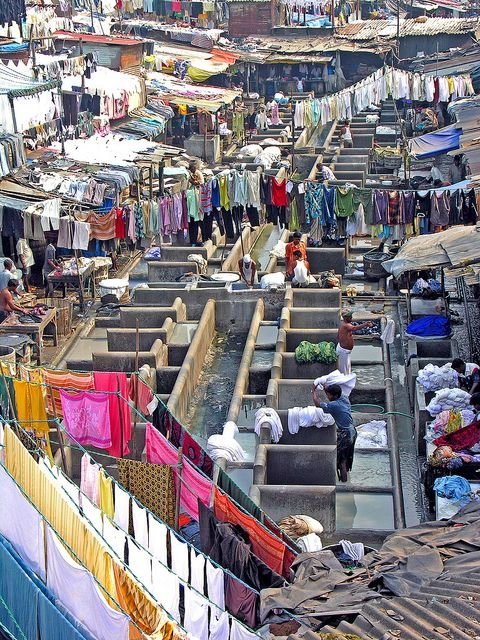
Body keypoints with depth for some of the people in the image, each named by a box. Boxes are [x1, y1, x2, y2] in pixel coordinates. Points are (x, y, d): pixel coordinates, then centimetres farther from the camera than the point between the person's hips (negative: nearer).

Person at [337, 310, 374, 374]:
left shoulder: (342, 324, 6)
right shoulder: (345, 325, -27)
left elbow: (338, 336, 17)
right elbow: (355, 328, -49)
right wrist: (366, 324, -58)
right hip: (344, 350, -11)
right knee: (344, 369, 0)